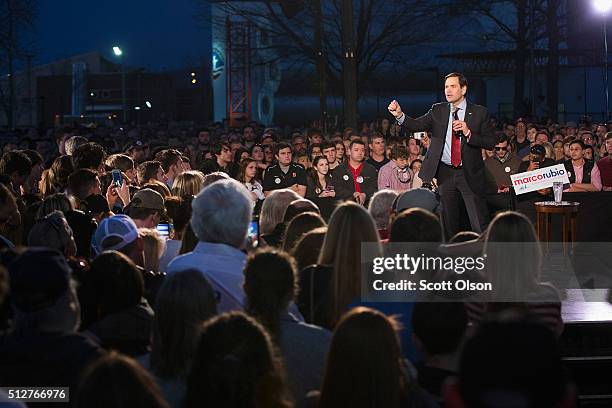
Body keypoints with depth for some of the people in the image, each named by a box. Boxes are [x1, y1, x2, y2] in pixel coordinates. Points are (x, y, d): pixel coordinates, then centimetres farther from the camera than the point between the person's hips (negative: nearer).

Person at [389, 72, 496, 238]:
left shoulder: (479, 113, 1)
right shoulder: (437, 111, 8)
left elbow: (491, 142, -4)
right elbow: (416, 125, -5)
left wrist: (468, 133, -17)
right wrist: (399, 115, -23)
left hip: (470, 174, -3)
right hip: (444, 173, 3)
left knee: (480, 225, -7)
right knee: (449, 223, 11)